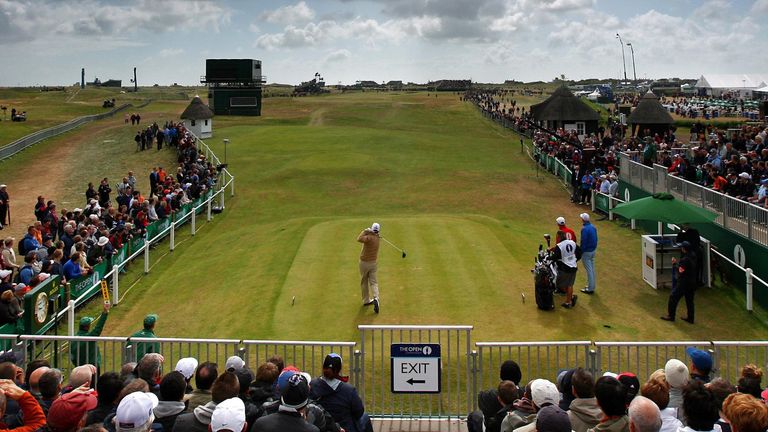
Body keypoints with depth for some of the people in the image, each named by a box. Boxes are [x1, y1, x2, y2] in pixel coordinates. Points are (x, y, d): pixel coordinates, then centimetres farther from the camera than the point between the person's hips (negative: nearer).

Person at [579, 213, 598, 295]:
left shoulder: (584, 229, -23)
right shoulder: (593, 227, 4)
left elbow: (583, 242, -22)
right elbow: (596, 239, 11)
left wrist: (581, 252, -14)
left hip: (587, 251, -9)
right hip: (593, 250, 9)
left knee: (589, 270, -2)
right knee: (592, 269, 17)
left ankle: (590, 289, 4)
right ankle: (592, 286, 28)